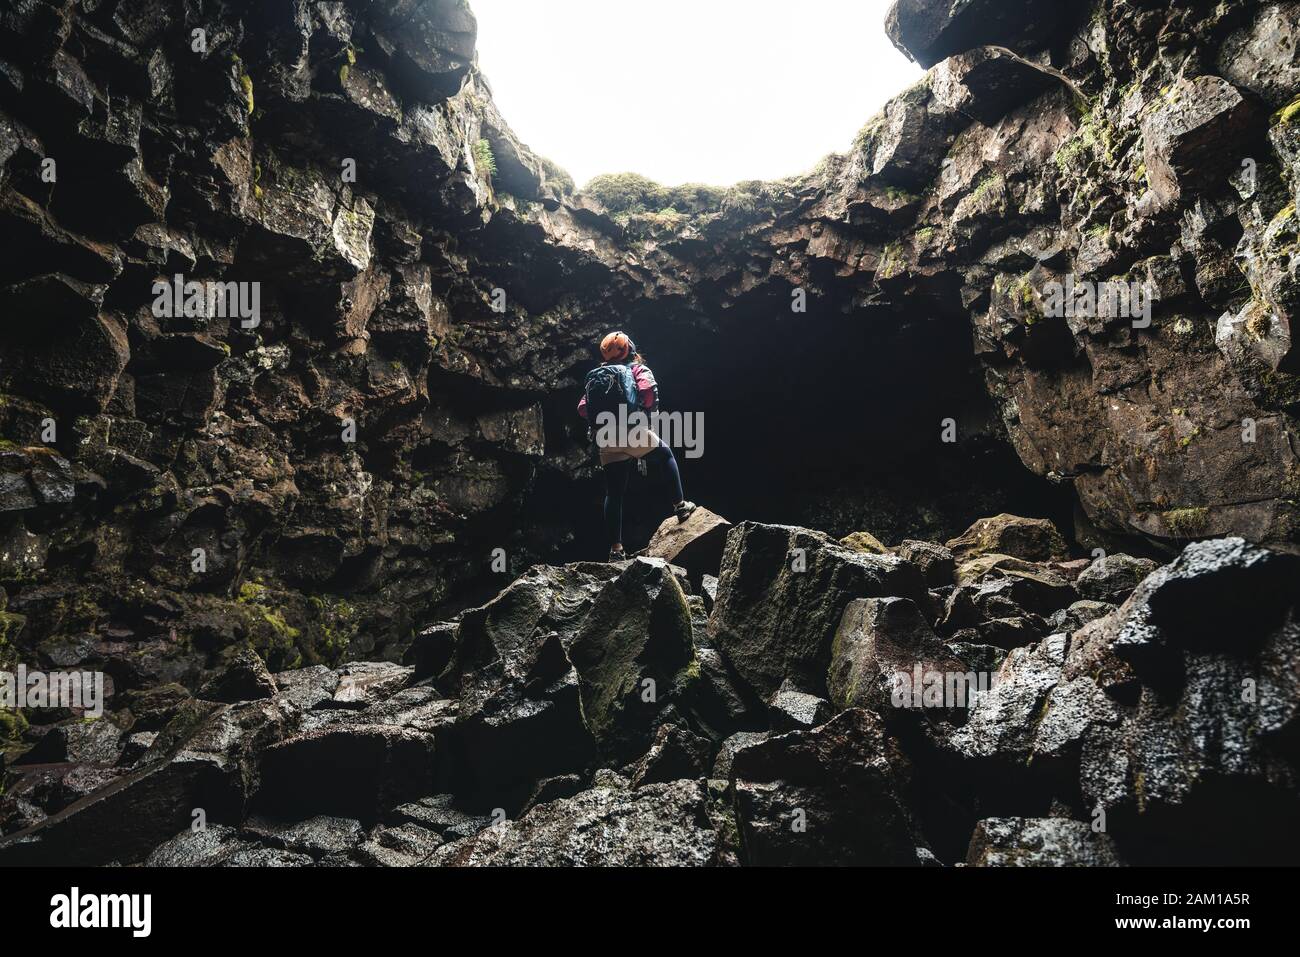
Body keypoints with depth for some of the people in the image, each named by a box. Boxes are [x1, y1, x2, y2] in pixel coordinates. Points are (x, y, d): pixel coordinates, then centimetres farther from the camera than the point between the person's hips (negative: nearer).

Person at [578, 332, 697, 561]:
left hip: (607, 443, 4)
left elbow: (582, 408, 11)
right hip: (635, 434, -4)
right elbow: (649, 390, -14)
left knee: (614, 494, 5)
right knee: (666, 457, 24)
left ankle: (615, 548, 3)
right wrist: (649, 414, 1)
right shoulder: (638, 369, 7)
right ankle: (680, 506, 22)